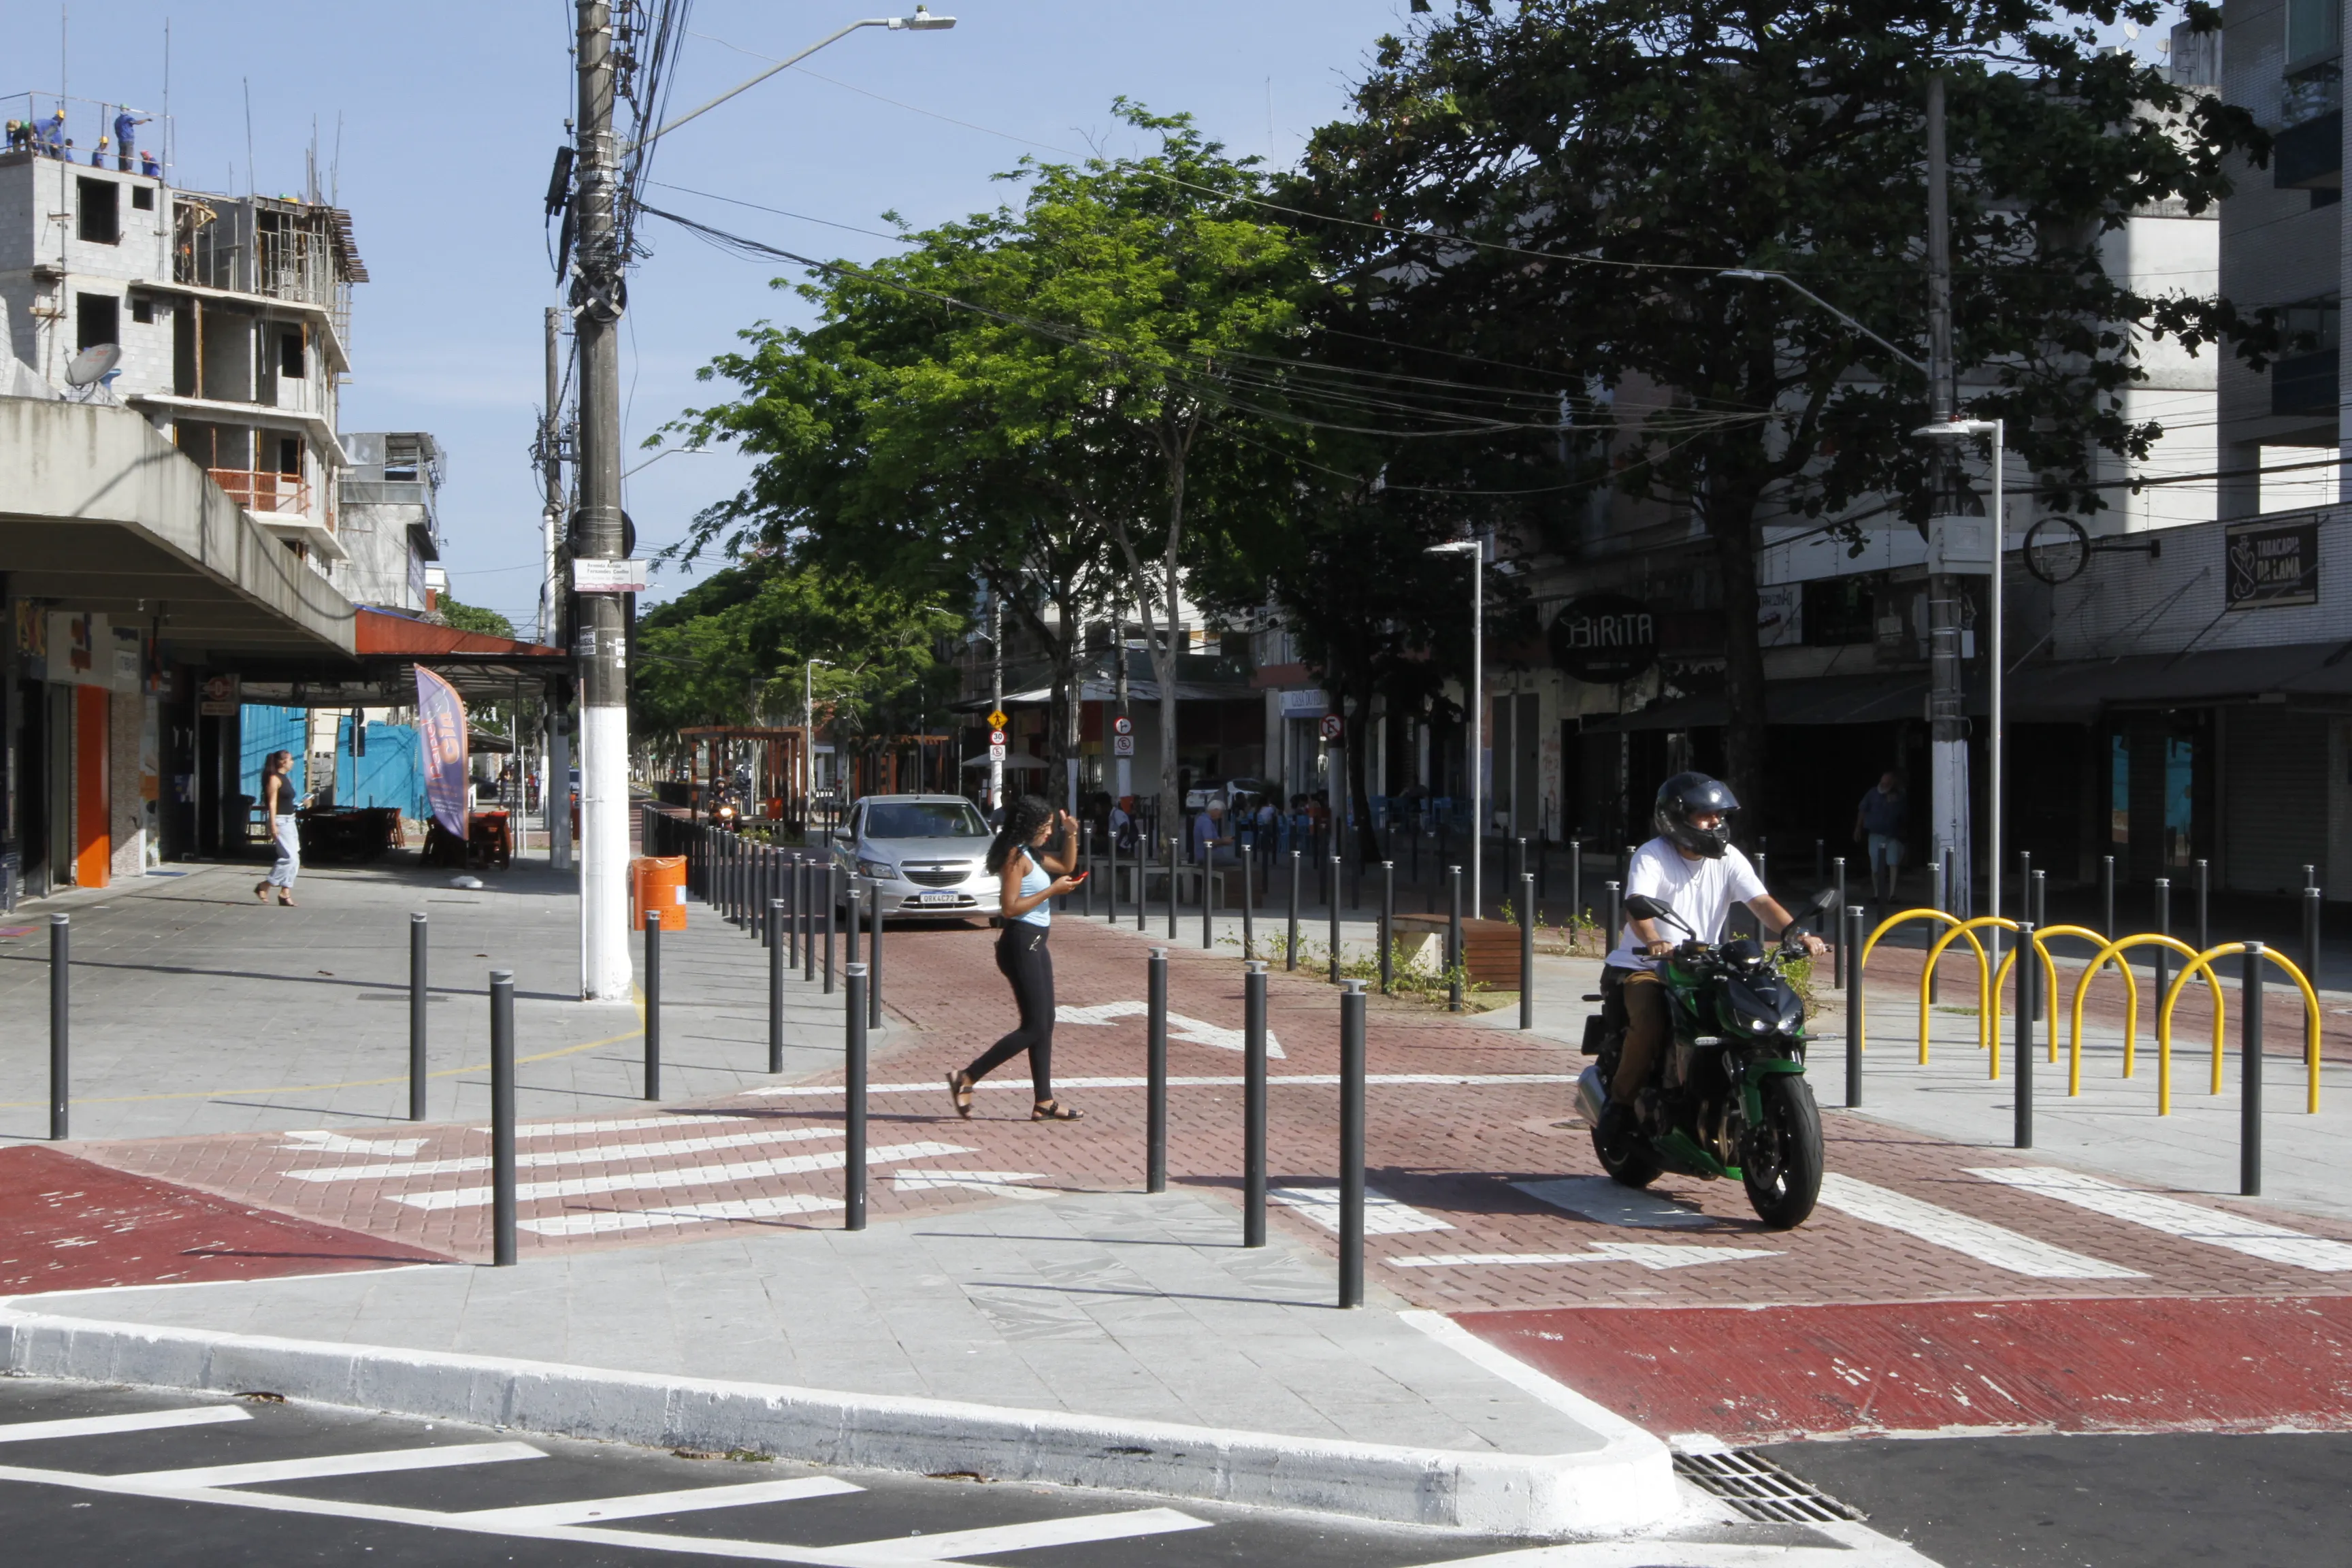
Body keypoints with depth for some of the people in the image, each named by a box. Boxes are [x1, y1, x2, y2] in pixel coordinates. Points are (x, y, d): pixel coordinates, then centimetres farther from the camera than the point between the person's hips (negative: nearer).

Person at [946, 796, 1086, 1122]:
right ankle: (965, 1079, -5)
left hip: (1035, 945, 10)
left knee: (1045, 1023, 10)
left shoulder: (1031, 855, 15)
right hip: (1020, 945, -10)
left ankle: (1044, 1102, 13)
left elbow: (1066, 866, 32)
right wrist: (1052, 890, -17)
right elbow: (1010, 907, -21)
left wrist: (1070, 835, 14)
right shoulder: (1016, 856, -15)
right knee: (1034, 1027, -8)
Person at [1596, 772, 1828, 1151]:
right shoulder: (1651, 857, -11)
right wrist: (1654, 942, -50)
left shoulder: (1728, 859, 4)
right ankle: (1619, 1104, -13)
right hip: (1643, 965, -5)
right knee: (1650, 1025, -33)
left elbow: (1761, 902, -9)